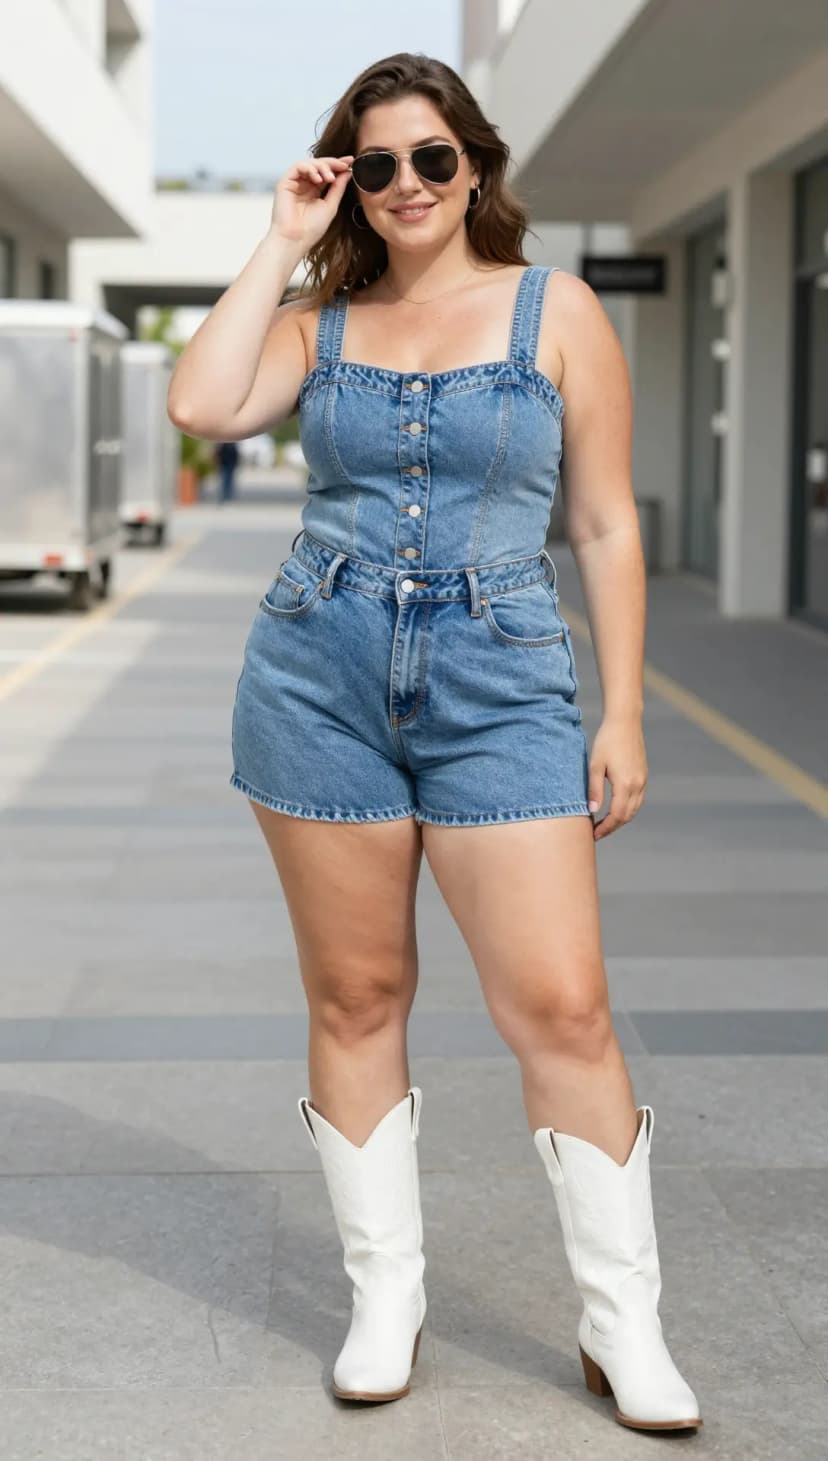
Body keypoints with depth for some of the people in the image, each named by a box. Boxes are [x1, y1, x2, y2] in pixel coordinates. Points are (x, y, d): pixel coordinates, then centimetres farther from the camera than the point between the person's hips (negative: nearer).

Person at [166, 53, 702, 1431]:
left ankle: (624, 1327, 6)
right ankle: (386, 1299, 20)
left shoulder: (556, 309, 4)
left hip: (500, 688, -2)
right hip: (319, 679, 2)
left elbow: (607, 524, 4)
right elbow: (201, 403, -10)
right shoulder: (321, 321, 9)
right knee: (355, 996, 6)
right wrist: (281, 242, -2)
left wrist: (624, 713, -2)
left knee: (562, 1006, -7)